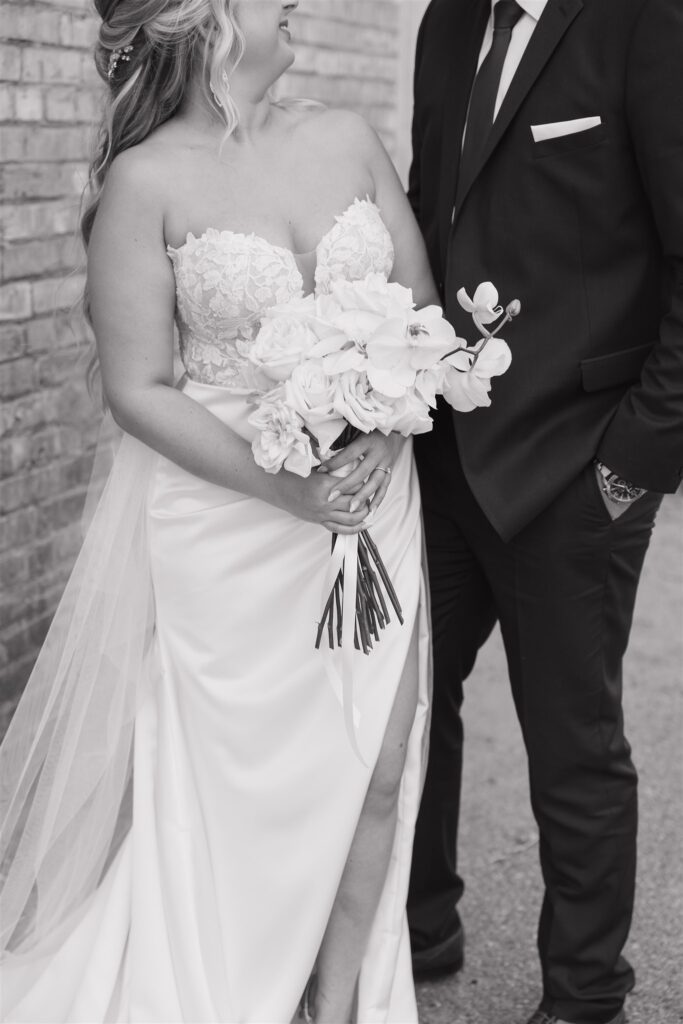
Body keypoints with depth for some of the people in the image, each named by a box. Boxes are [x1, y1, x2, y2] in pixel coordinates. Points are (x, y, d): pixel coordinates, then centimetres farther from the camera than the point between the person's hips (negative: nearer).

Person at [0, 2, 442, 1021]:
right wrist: (281, 484, -18)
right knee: (233, 777, 6)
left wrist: (387, 431, -11)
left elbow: (426, 314, 7)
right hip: (224, 518, -4)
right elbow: (137, 387, -9)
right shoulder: (146, 180, -9)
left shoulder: (347, 140, 3)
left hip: (371, 496, 4)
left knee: (374, 770, 5)